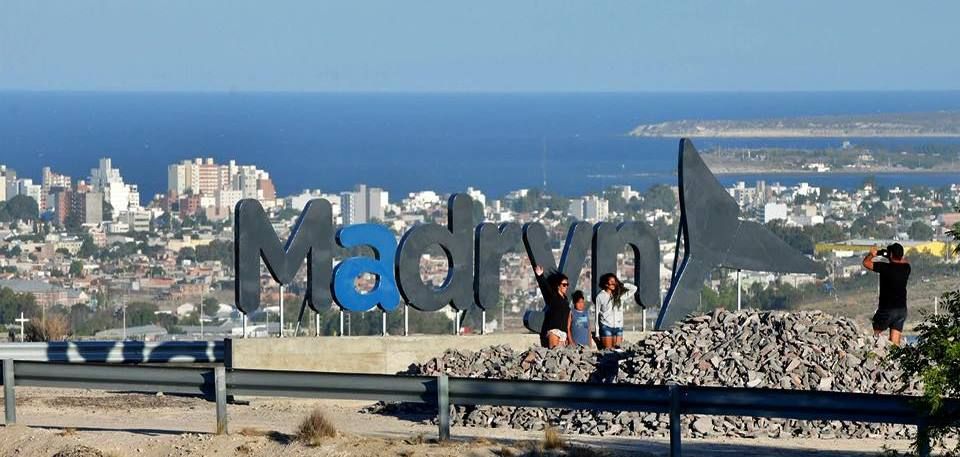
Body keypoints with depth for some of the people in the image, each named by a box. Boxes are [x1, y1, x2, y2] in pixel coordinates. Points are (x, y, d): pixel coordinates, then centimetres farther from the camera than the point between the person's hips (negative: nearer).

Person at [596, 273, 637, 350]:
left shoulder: (619, 294, 7)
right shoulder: (600, 296, -1)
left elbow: (634, 288, 8)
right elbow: (597, 314, 2)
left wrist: (622, 285, -5)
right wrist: (597, 332, -1)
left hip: (618, 327, 4)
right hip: (606, 326, -4)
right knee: (607, 349, -8)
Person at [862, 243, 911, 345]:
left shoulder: (885, 267, -15)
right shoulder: (905, 268, 1)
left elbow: (866, 263, -6)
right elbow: (905, 261, 27)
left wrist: (872, 254, 11)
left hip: (887, 309, -5)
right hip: (902, 309, 5)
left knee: (876, 332, 15)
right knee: (895, 343, 4)